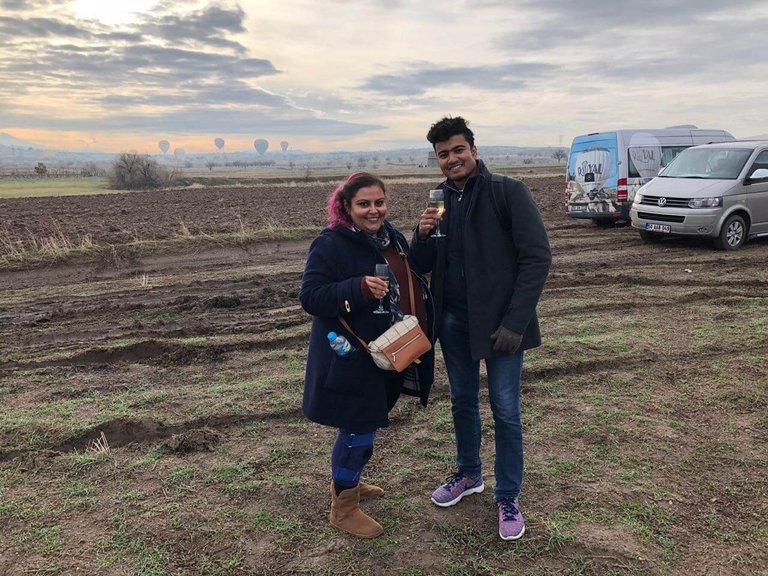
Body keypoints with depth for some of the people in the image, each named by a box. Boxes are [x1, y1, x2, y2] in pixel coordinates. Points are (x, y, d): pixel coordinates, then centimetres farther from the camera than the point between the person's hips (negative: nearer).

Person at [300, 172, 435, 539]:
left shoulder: (393, 238, 8)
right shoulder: (330, 245, -16)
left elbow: (408, 284, 23)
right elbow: (310, 297, -21)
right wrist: (359, 289, -32)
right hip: (352, 358, -8)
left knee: (365, 426, 21)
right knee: (358, 429, 1)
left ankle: (346, 484, 44)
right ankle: (343, 507, 22)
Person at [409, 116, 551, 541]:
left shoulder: (508, 193, -9)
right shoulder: (438, 202, 7)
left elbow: (537, 257, -13)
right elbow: (422, 267, 10)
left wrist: (515, 323, -19)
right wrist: (423, 235, -12)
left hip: (500, 322, -5)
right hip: (454, 321, 5)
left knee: (505, 411, 3)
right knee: (462, 401, 18)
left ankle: (508, 497, 23)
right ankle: (468, 474, 39)